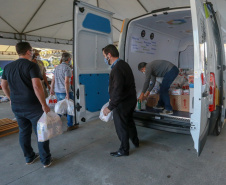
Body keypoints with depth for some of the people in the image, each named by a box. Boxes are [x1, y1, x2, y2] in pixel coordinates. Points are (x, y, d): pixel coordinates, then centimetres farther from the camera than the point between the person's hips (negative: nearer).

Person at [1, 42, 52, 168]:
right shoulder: (31, 65, -14)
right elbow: (37, 86, -24)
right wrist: (44, 105, -19)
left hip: (16, 106, 7)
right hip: (33, 106, -7)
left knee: (24, 132, 18)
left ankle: (29, 157, 33)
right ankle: (46, 160, 16)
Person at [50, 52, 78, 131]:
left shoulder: (57, 67, 10)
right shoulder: (67, 68, -14)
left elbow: (53, 79, 15)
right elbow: (66, 82, -21)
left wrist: (52, 89, 24)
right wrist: (67, 94, -19)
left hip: (57, 92, 7)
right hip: (65, 92, -7)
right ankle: (70, 125, 14)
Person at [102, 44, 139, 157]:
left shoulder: (117, 69, -26)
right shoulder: (124, 64, 6)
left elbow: (118, 91, -31)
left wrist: (110, 107, -25)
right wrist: (113, 98, 18)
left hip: (122, 104, -10)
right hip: (131, 100, 10)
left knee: (121, 127, 8)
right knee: (129, 122, 28)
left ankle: (124, 150, 28)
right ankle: (135, 141, 48)